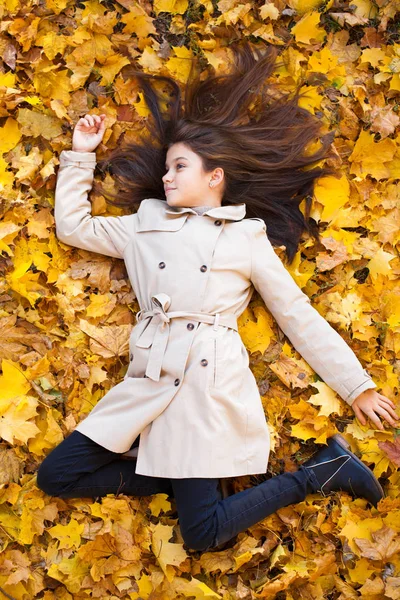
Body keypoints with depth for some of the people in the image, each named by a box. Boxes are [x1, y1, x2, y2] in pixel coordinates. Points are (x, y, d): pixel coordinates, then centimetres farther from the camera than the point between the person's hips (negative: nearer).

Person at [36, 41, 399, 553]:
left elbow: (299, 317, 8)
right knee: (55, 476, -4)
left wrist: (358, 387, 7)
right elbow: (73, 226, 21)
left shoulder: (248, 237, 7)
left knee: (202, 533, -13)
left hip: (210, 383, -4)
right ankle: (180, 475, 6)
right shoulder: (144, 226, 17)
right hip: (149, 381, 5)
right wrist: (81, 154, 18)